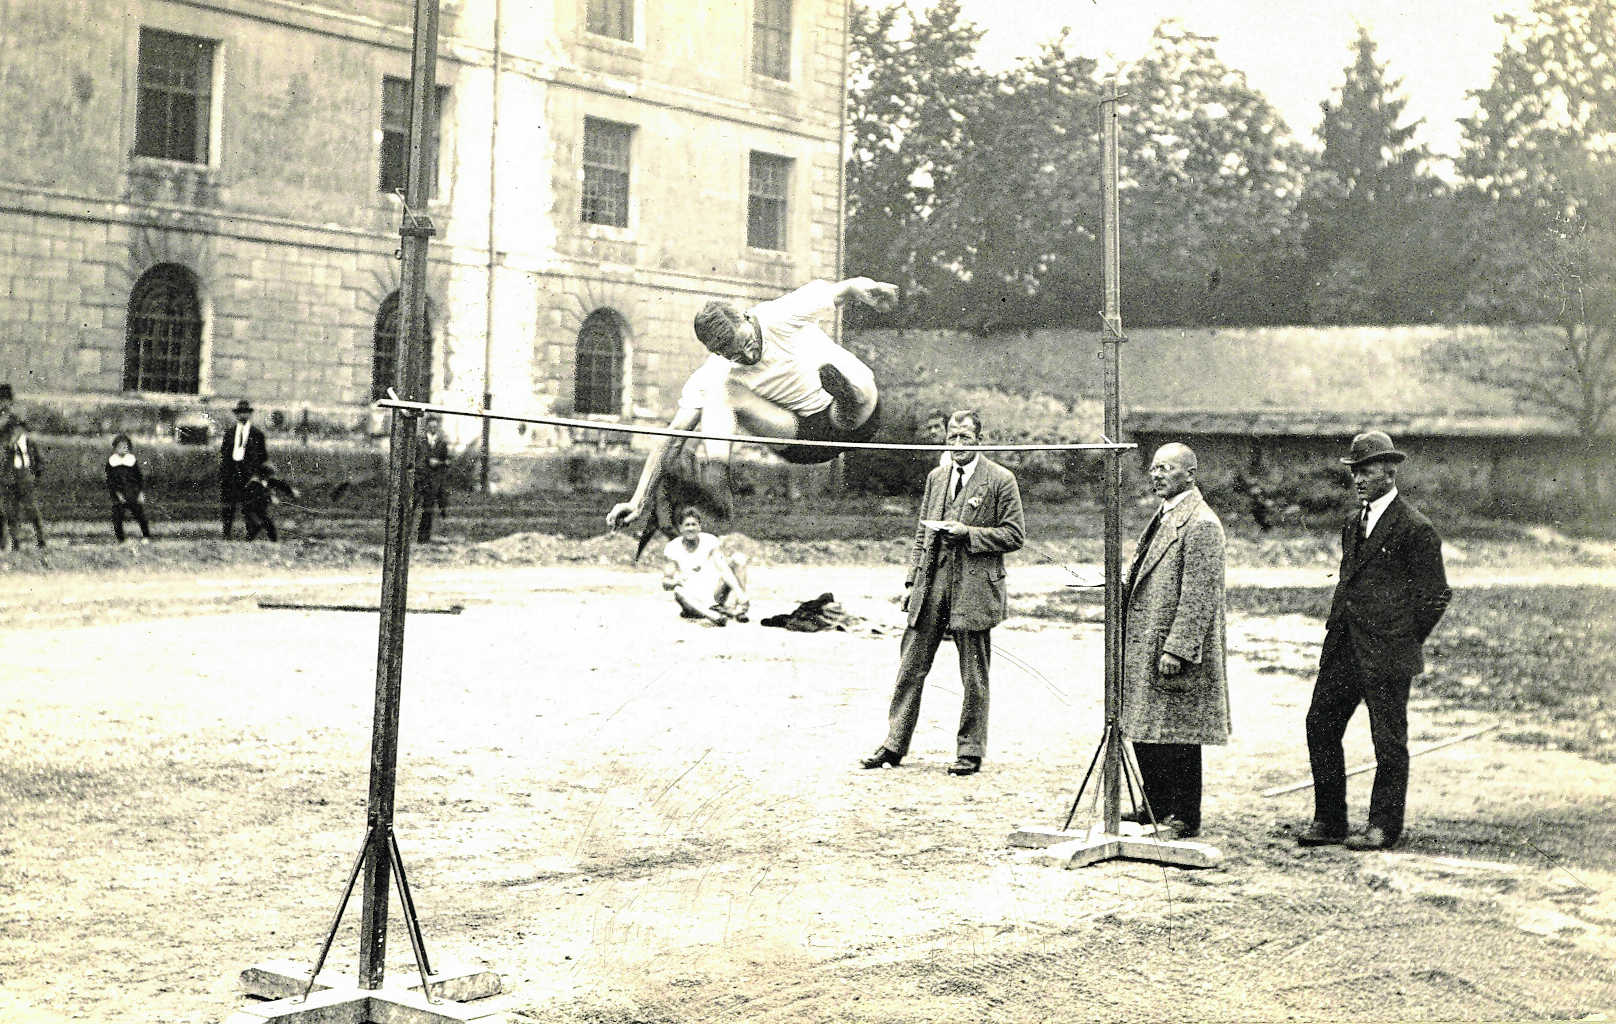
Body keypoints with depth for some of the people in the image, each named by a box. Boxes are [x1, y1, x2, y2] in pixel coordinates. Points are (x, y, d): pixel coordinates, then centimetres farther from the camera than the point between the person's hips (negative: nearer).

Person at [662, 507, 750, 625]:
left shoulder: (710, 541, -3)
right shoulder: (672, 548, -2)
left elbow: (723, 569, -16)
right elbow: (665, 583, -3)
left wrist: (739, 592, -31)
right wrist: (675, 582, -28)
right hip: (693, 599, -2)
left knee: (738, 558, -14)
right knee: (679, 592, -38)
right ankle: (713, 616, -63)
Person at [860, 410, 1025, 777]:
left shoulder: (1001, 480, -2)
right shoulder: (936, 477, 15)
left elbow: (1015, 535, -4)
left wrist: (968, 533, -15)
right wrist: (912, 580, 11)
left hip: (975, 587, -5)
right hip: (931, 585, 5)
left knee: (974, 678, 2)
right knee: (910, 667, 5)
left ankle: (970, 752, 11)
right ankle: (893, 746, 11)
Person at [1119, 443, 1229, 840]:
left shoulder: (1201, 524, -15)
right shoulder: (1163, 517, 16)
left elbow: (1199, 596, -19)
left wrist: (1176, 649, -22)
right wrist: (1122, 583, 4)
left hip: (1176, 652, -10)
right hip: (1143, 650, 10)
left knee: (1176, 735, -2)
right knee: (1144, 732, 14)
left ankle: (1185, 819, 7)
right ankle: (1156, 809, 26)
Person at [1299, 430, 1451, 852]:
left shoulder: (1415, 529, -9)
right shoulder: (1355, 522, 15)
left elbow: (1436, 595, -6)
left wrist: (1406, 640, -3)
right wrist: (1337, 626, 16)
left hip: (1387, 656, -8)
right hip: (1342, 651, 8)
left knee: (1389, 743, 2)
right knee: (1320, 726, 7)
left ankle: (1384, 828, 13)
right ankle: (1328, 821, 17)